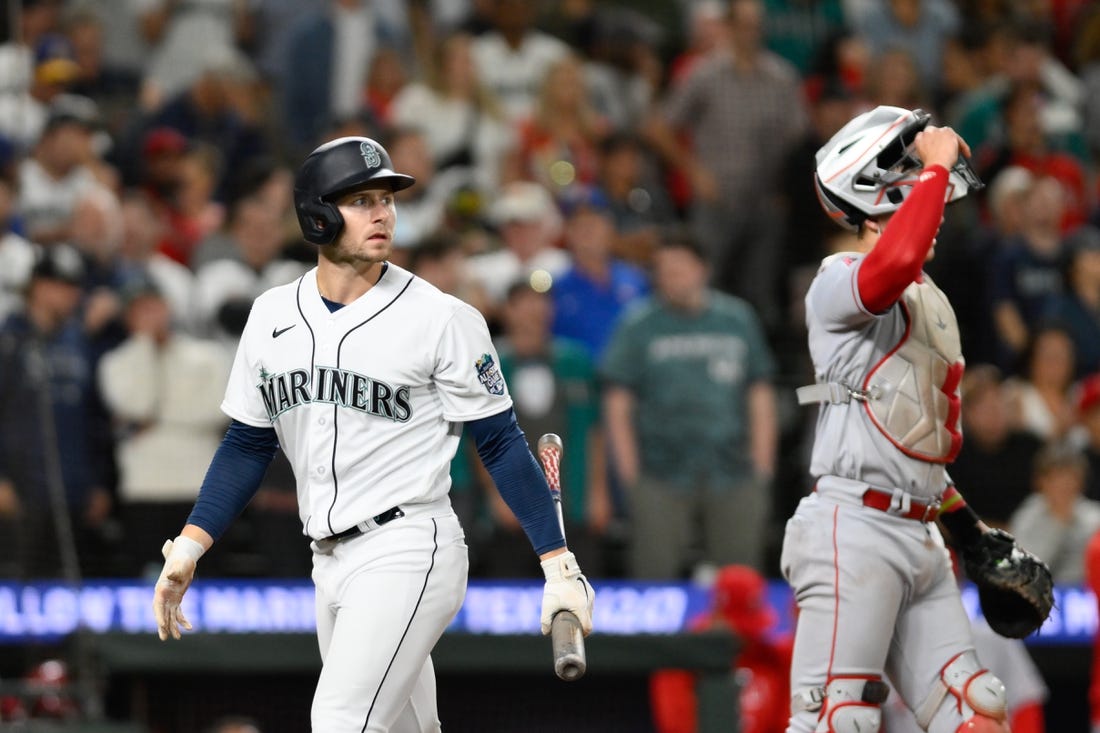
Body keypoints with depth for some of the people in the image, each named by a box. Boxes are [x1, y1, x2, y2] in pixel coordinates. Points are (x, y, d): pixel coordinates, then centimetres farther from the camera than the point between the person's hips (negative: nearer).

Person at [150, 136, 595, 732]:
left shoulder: (441, 318, -6)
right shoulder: (273, 315, 8)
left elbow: (500, 443, -4)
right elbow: (248, 444, 15)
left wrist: (559, 563, -7)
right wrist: (189, 547, 6)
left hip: (409, 553, -6)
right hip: (330, 564, 6)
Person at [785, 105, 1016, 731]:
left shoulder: (931, 303, 22)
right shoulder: (840, 280, -6)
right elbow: (894, 264, -32)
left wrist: (969, 529, 28)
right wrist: (936, 167, -20)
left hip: (920, 538, 9)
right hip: (855, 531, -9)